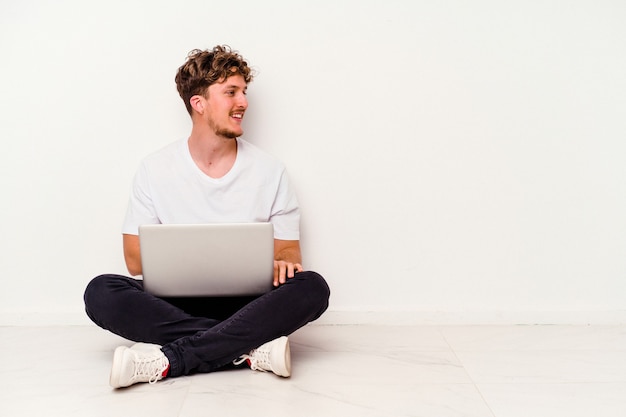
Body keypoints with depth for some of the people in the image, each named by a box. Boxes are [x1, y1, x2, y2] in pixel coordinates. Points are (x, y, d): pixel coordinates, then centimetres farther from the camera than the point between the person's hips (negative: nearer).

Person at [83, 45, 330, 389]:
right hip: (174, 304, 0)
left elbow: (288, 250, 8)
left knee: (312, 287, -29)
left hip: (248, 304, 0)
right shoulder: (155, 170, 4)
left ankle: (168, 360, -31)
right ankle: (253, 348, -29)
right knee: (101, 292, -27)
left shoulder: (270, 171, 5)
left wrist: (283, 263, -18)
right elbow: (135, 260, 3)